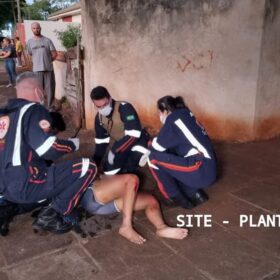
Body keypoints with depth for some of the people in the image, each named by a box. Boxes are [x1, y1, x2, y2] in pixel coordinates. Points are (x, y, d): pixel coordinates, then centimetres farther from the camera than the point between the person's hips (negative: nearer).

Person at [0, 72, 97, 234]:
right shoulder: (34, 110, -8)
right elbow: (50, 150, -18)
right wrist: (73, 145, 1)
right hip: (24, 185, -9)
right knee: (88, 167, -9)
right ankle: (51, 215, -8)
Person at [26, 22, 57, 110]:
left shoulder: (47, 40, 1)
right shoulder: (30, 42, 7)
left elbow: (54, 54, 1)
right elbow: (30, 55, 17)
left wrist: (48, 61, 8)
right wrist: (38, 62, 13)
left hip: (48, 68, -1)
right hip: (37, 69, 1)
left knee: (50, 89, 3)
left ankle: (50, 107, 14)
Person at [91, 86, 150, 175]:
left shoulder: (125, 108, -29)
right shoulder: (99, 117, -5)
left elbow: (134, 135, -34)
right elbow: (101, 141, 5)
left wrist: (114, 150, -32)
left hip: (136, 141, -6)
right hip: (118, 144, 6)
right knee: (108, 170, 0)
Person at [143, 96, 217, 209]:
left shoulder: (173, 119, -6)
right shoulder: (185, 115, 17)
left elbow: (157, 147, 0)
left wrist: (153, 142, 20)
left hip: (201, 170, -9)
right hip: (208, 170, 9)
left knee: (153, 158, -5)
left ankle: (177, 199, 5)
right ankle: (194, 193, 15)